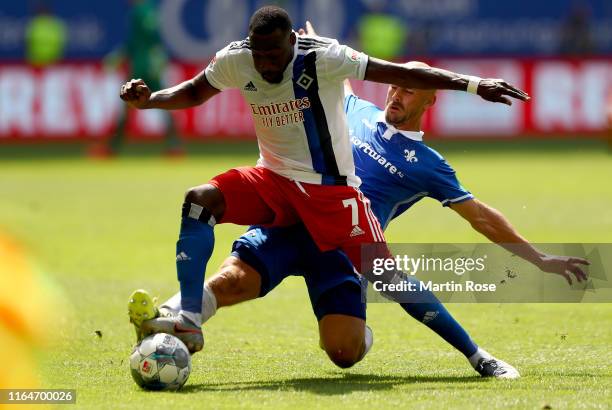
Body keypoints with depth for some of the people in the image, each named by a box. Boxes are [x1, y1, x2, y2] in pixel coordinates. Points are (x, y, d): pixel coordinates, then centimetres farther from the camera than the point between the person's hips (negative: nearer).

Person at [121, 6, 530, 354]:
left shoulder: (323, 57, -21)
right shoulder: (235, 60, -8)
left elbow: (402, 74, -19)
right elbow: (193, 93, 12)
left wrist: (474, 85, -20)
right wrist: (147, 99, -6)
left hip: (331, 189, -4)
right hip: (273, 180, 4)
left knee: (384, 275, -12)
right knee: (198, 201, -22)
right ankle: (189, 321, -22)